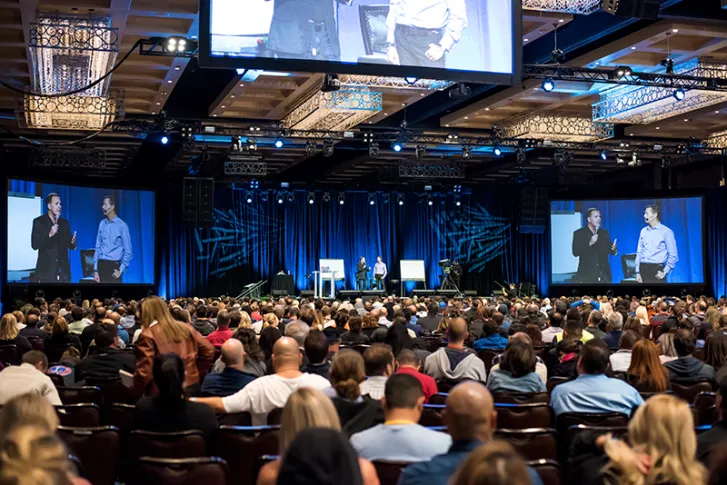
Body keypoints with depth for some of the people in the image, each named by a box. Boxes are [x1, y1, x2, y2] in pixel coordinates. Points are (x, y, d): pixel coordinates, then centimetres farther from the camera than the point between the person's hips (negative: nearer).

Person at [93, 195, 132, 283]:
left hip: (114, 266, -4)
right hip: (101, 265, 4)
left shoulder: (122, 225, -5)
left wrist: (121, 270, -10)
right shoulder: (102, 223, 7)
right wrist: (95, 270, 4)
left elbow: (128, 252, -4)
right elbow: (98, 247, 9)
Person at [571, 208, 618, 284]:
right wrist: (589, 243, -20)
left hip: (603, 275, 3)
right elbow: (575, 252, -10)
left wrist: (613, 249, -14)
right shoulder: (579, 233, 0)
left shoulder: (604, 233, 12)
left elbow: (610, 251, 10)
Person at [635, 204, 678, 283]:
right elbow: (639, 252, 11)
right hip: (643, 269, 4)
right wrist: (638, 272, 4)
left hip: (657, 269, -4)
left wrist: (665, 272, -9)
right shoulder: (643, 231, 11)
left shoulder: (666, 232, -2)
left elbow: (673, 256, -2)